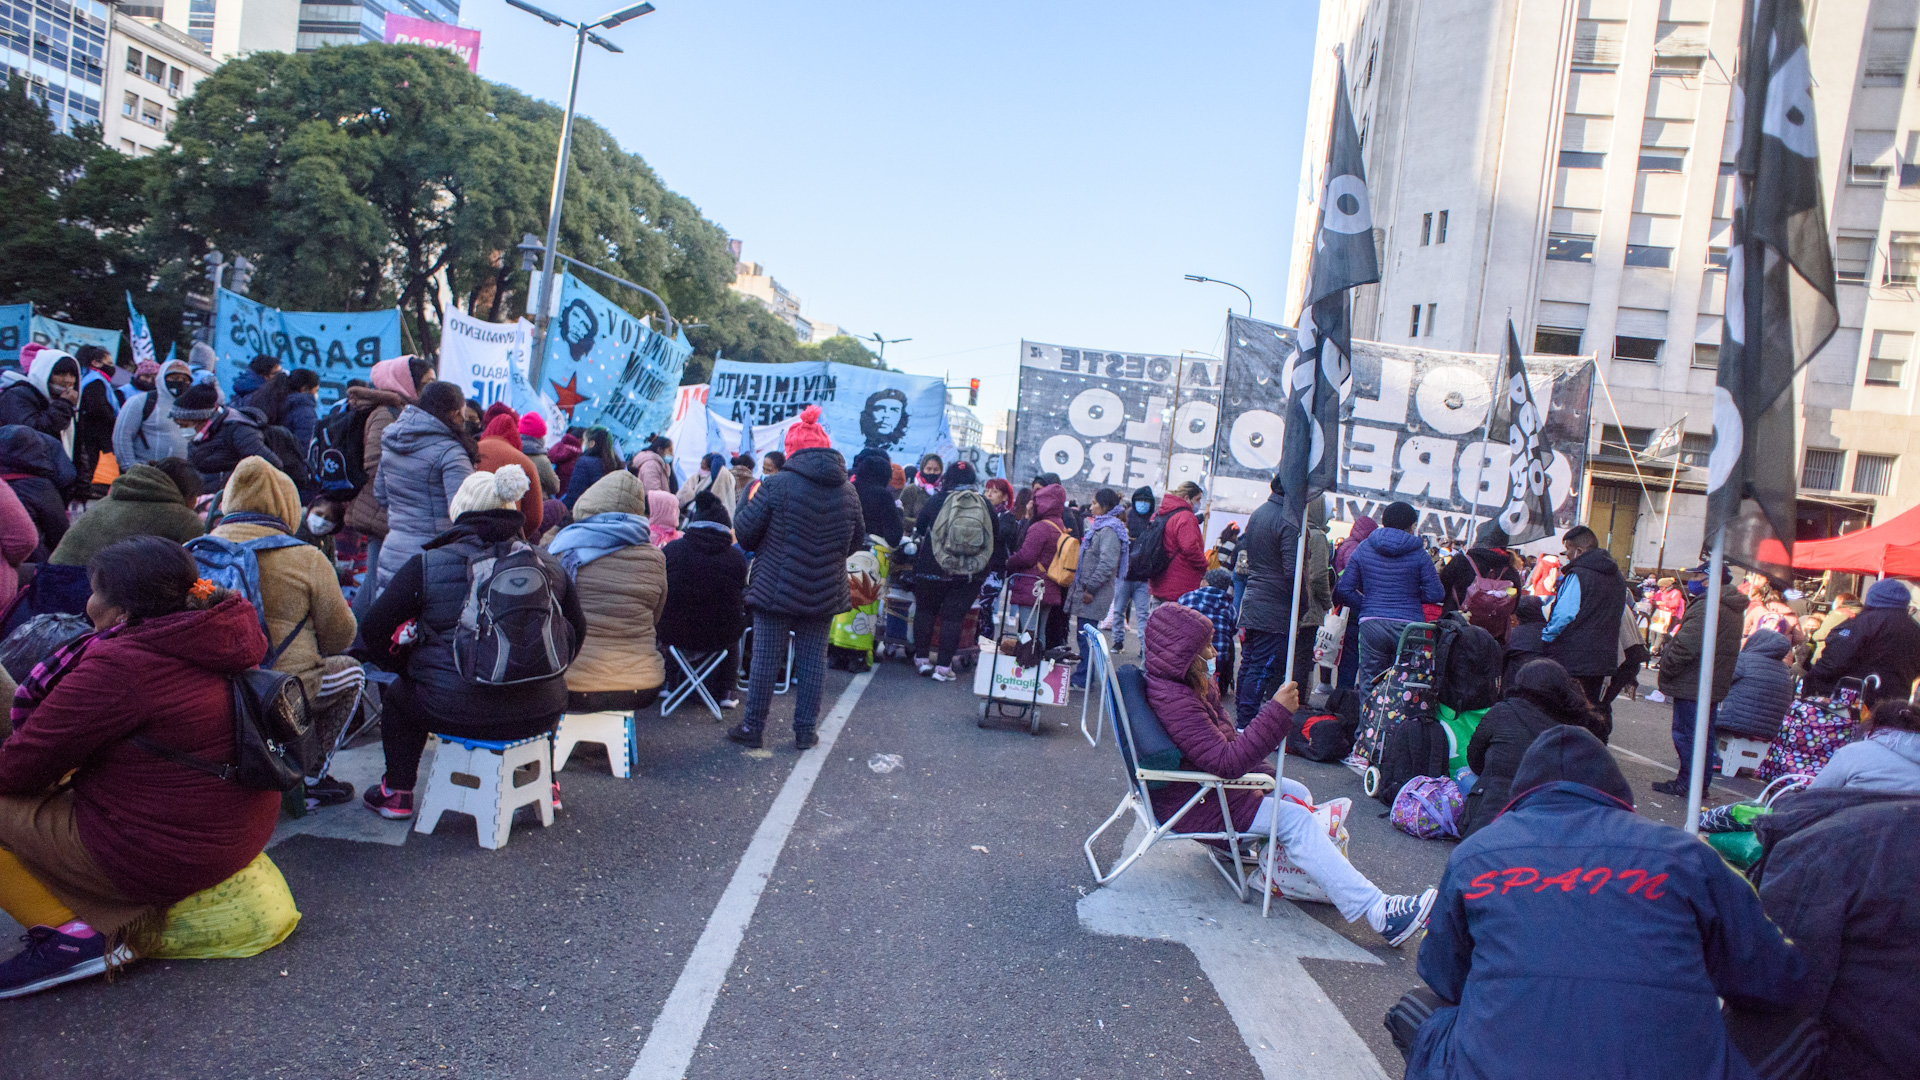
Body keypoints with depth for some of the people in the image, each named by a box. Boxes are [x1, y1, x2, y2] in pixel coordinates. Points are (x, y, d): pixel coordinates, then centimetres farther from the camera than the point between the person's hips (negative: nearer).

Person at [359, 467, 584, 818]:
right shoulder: (549, 565, 2)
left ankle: (397, 793, 39)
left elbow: (374, 630, 1)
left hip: (457, 713, -2)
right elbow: (576, 633, 13)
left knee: (399, 696, 30)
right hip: (541, 715, 3)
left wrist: (409, 667, 19)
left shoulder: (426, 565, -6)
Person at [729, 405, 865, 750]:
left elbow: (744, 531, -10)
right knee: (813, 661, 10)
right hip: (824, 593, 4)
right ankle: (805, 732, 15)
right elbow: (857, 540, 11)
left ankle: (753, 727, 14)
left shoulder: (777, 484, -12)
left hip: (776, 589, -3)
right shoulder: (847, 491, 2)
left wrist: (761, 547, 10)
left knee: (765, 658, 6)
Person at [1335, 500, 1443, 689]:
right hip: (1409, 626, -1)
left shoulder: (1363, 548, 5)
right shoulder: (1418, 555, -1)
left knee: (1369, 687, 6)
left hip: (1371, 624, 1)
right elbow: (1436, 594, -2)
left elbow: (1344, 590, 3)